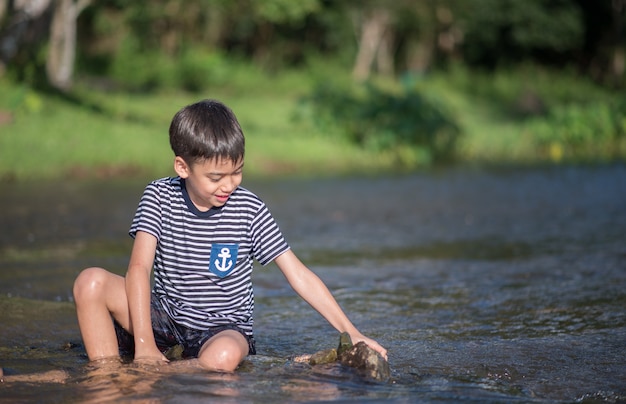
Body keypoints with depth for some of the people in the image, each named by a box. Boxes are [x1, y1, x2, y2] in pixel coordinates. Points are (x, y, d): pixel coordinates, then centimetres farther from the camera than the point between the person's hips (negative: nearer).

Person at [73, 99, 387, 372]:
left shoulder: (248, 209, -9)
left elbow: (299, 276, -7)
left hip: (223, 326, -2)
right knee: (91, 282, -22)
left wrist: (350, 332, -14)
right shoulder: (159, 197, -7)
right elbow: (139, 268, -17)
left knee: (223, 357, -38)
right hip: (166, 315, 2)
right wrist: (145, 345, -29)